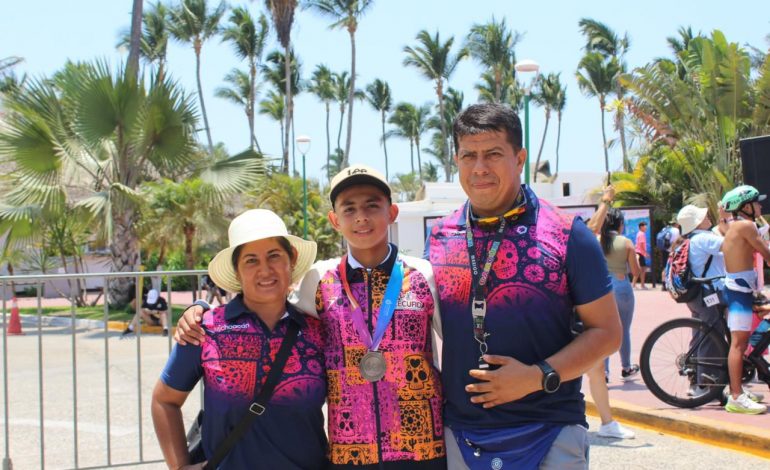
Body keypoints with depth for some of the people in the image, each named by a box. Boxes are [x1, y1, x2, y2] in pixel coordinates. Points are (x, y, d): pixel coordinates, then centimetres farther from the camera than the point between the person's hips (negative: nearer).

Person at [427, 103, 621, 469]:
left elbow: (606, 331, -4)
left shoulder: (566, 235, -6)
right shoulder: (440, 237, 3)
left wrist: (539, 377, -16)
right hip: (460, 436, 3)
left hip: (549, 436, -3)